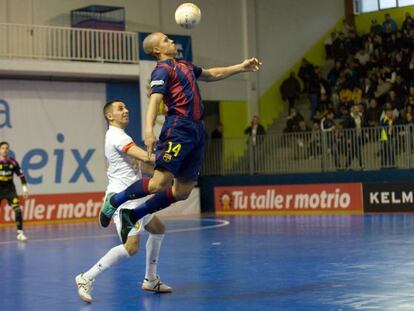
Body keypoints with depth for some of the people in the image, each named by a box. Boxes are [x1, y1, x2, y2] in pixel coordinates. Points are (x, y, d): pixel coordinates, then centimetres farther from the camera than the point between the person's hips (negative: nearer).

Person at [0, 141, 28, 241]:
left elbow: (21, 175, 5)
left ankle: (20, 233, -8)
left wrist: (25, 189, 1)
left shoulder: (13, 162, -2)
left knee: (17, 209, -13)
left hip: (10, 189, 1)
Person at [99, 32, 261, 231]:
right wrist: (148, 129, -35)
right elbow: (155, 99, -20)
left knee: (182, 191, 4)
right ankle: (115, 201, 4)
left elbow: (212, 75, 39)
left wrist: (241, 67, 37)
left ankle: (134, 215, 14)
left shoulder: (184, 65, 23)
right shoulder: (163, 69, -5)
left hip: (196, 130, 8)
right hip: (178, 129, -8)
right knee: (160, 183, -17)